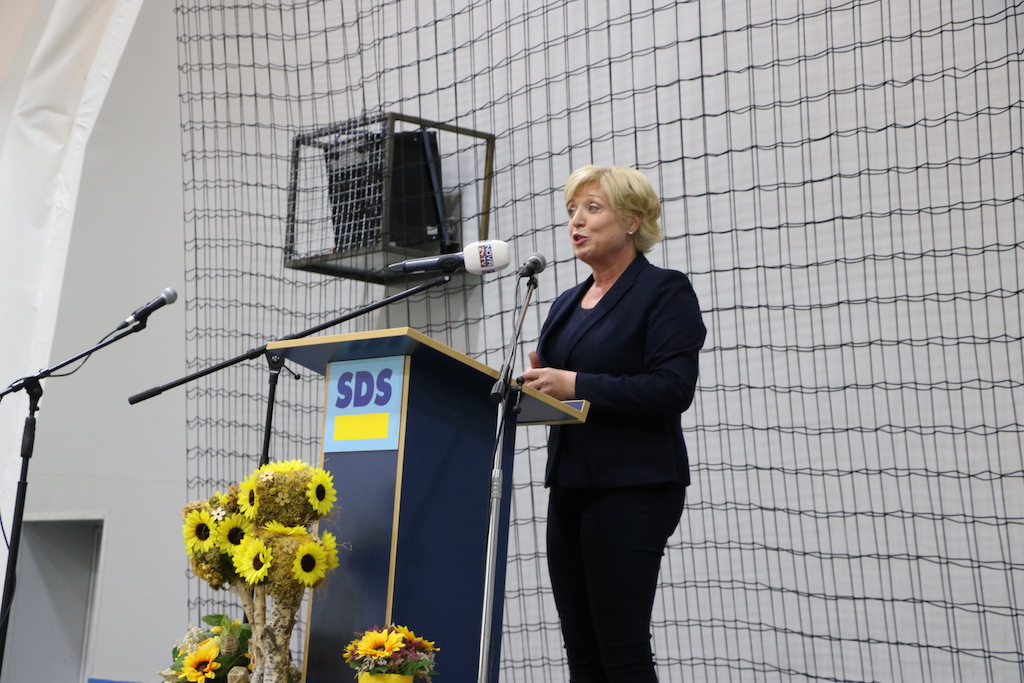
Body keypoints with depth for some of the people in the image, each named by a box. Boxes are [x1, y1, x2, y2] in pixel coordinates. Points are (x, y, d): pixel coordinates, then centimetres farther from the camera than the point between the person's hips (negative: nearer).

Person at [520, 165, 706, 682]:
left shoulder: (665, 291, -3)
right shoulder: (567, 303, 20)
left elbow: (673, 388, -16)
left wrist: (576, 385, -20)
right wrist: (537, 384, 1)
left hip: (632, 489, -8)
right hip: (570, 487, 8)